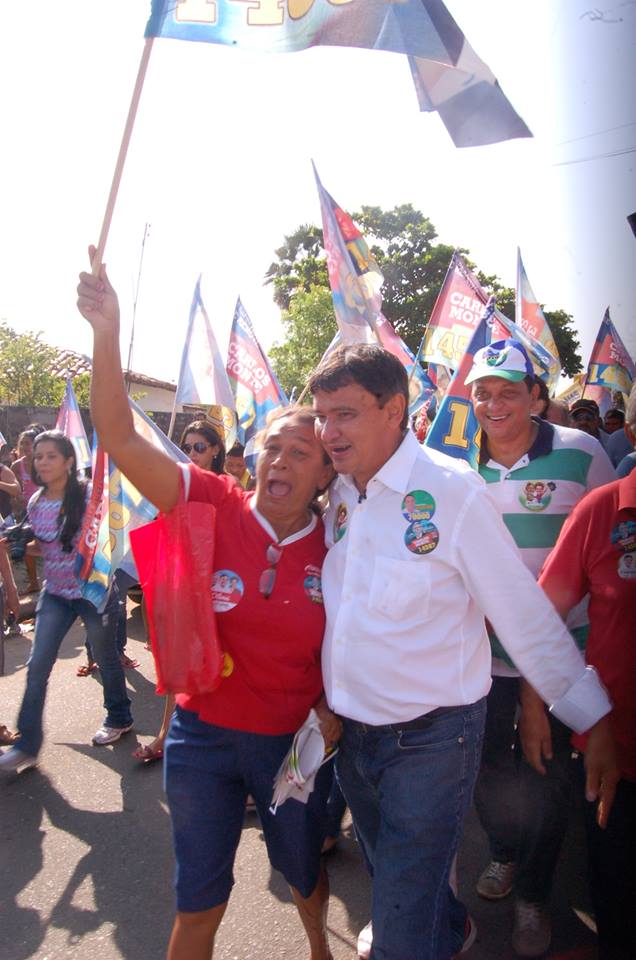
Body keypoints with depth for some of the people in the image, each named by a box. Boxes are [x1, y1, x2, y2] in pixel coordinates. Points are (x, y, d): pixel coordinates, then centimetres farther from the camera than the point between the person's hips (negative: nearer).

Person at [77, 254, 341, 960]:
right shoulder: (214, 507, -13)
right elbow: (121, 439, -22)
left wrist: (331, 711, -10)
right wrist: (107, 334, -31)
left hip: (294, 742, 2)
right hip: (204, 735, -1)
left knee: (303, 870, 27)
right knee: (199, 900, 16)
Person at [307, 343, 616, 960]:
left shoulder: (453, 490, -19)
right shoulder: (337, 494, -2)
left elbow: (525, 616, -15)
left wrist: (593, 721, -10)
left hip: (430, 740, -6)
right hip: (350, 734, 7)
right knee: (391, 882, 29)